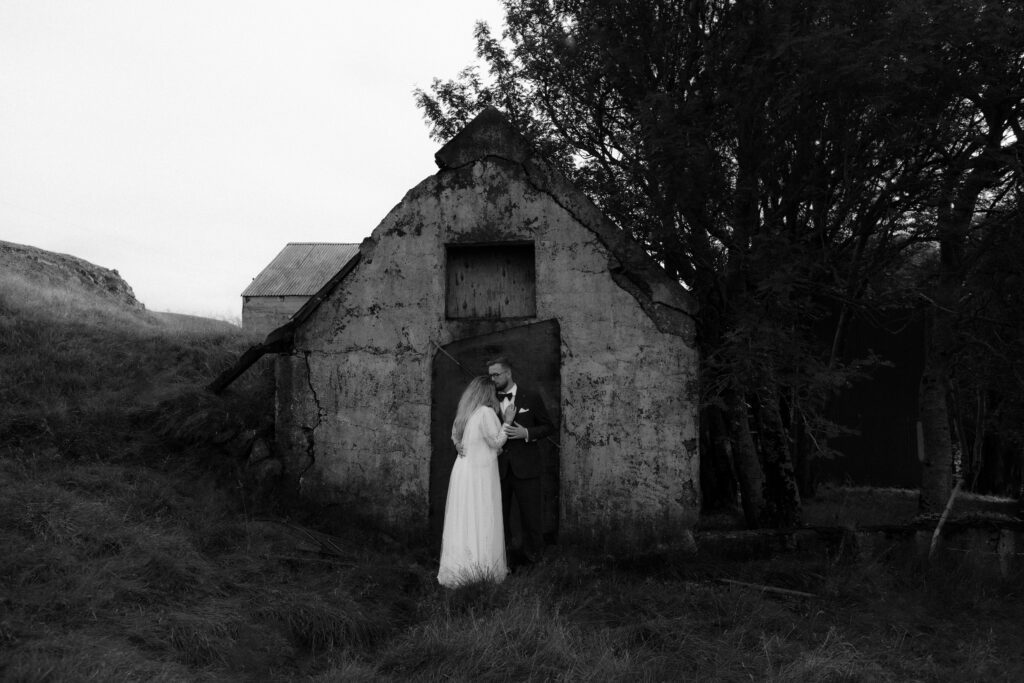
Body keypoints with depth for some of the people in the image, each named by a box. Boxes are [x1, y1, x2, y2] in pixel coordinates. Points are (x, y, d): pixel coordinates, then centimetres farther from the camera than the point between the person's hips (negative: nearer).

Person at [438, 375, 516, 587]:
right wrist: (507, 422, -4)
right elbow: (495, 442, -9)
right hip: (480, 472, -7)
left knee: (463, 519, 10)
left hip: (463, 468, 7)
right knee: (482, 520, 1)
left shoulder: (464, 412, 10)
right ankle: (483, 567, 7)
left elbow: (455, 437, 19)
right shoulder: (486, 412, -13)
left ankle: (458, 567, 15)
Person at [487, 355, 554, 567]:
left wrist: (526, 433, -16)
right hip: (499, 468, 3)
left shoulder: (531, 398, -2)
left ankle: (532, 553, 22)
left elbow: (548, 426, 1)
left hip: (525, 468, -3)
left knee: (531, 513, 6)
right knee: (498, 513, 10)